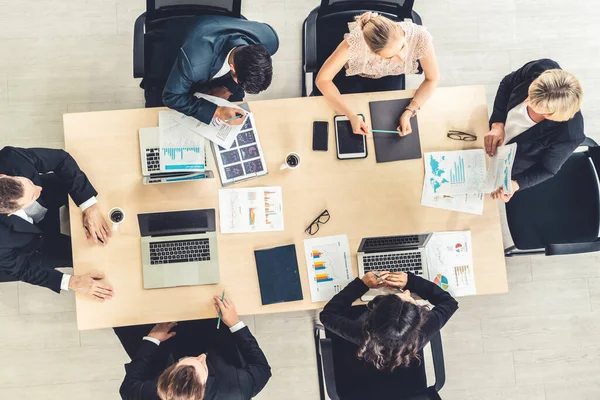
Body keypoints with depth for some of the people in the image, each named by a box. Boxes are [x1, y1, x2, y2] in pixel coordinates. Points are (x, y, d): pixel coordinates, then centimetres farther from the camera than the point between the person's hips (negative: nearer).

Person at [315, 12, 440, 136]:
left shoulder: (420, 37, -36)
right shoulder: (356, 41, -42)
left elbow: (432, 79, -20)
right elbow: (322, 79, -33)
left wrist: (409, 112, -34)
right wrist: (351, 116, -42)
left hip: (389, 78, 2)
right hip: (353, 76, -1)